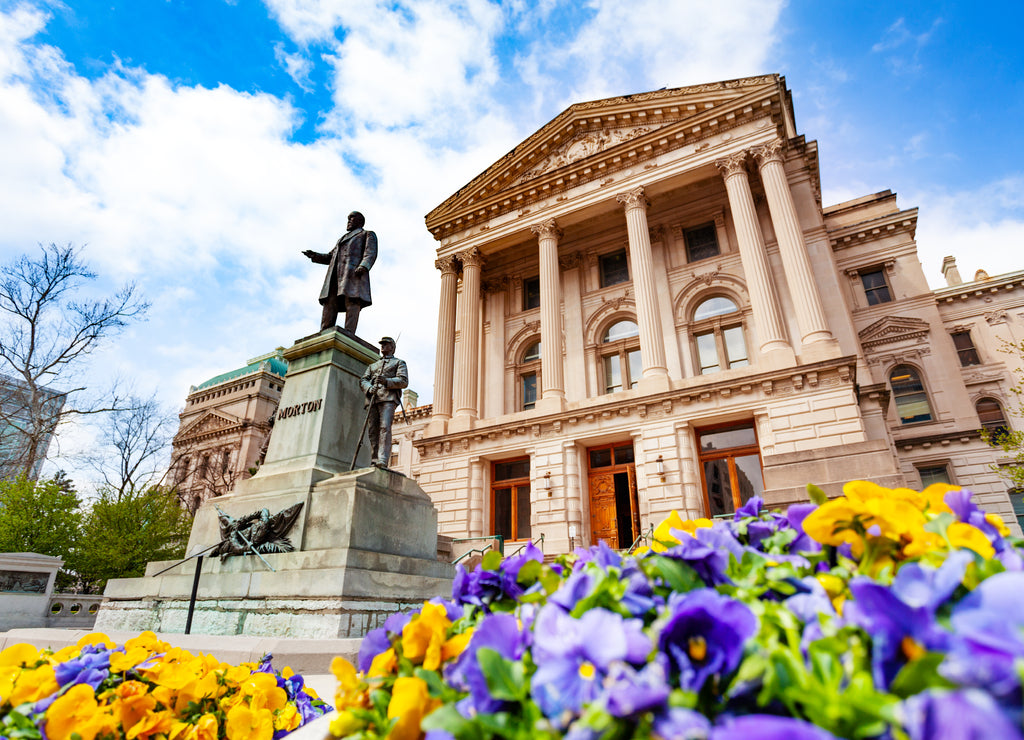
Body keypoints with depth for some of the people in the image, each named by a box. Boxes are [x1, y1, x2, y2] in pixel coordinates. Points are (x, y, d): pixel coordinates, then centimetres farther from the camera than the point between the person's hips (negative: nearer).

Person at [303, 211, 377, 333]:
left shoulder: (368, 235, 19)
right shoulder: (343, 239, 40)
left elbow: (371, 253, 0)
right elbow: (329, 257, 37)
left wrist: (364, 266, -20)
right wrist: (314, 255, 18)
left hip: (354, 273, -6)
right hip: (335, 275, 6)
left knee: (352, 304, -21)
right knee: (329, 304, -11)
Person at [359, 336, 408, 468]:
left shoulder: (399, 363, 18)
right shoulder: (372, 365, 32)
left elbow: (403, 381, 2)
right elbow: (363, 380, 19)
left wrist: (386, 381, -15)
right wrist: (369, 388, -5)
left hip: (388, 398, -5)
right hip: (372, 399, 5)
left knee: (385, 428, -19)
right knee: (373, 430, -4)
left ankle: (383, 461, -28)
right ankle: (374, 461, -5)